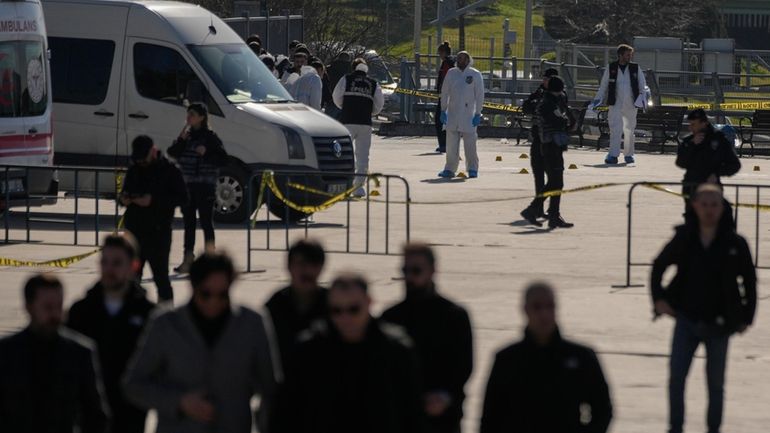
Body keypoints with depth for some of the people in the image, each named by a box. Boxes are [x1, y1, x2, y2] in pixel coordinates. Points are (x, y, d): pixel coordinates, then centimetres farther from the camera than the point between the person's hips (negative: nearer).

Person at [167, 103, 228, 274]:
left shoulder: (210, 137, -4)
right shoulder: (186, 135, 13)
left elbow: (223, 159, -8)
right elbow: (172, 153, 4)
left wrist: (206, 153, -21)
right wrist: (181, 139, -9)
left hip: (205, 187, -6)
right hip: (187, 185, 6)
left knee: (206, 222, -3)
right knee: (189, 223, 8)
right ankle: (188, 259, 12)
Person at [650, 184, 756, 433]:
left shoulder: (735, 243, -7)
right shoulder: (684, 238, -3)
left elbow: (749, 281, 3)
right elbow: (659, 266, 10)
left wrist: (746, 317, 2)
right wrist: (658, 298, 0)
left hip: (718, 325, -1)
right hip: (686, 320, 1)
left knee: (715, 383, 8)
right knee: (676, 378, -5)